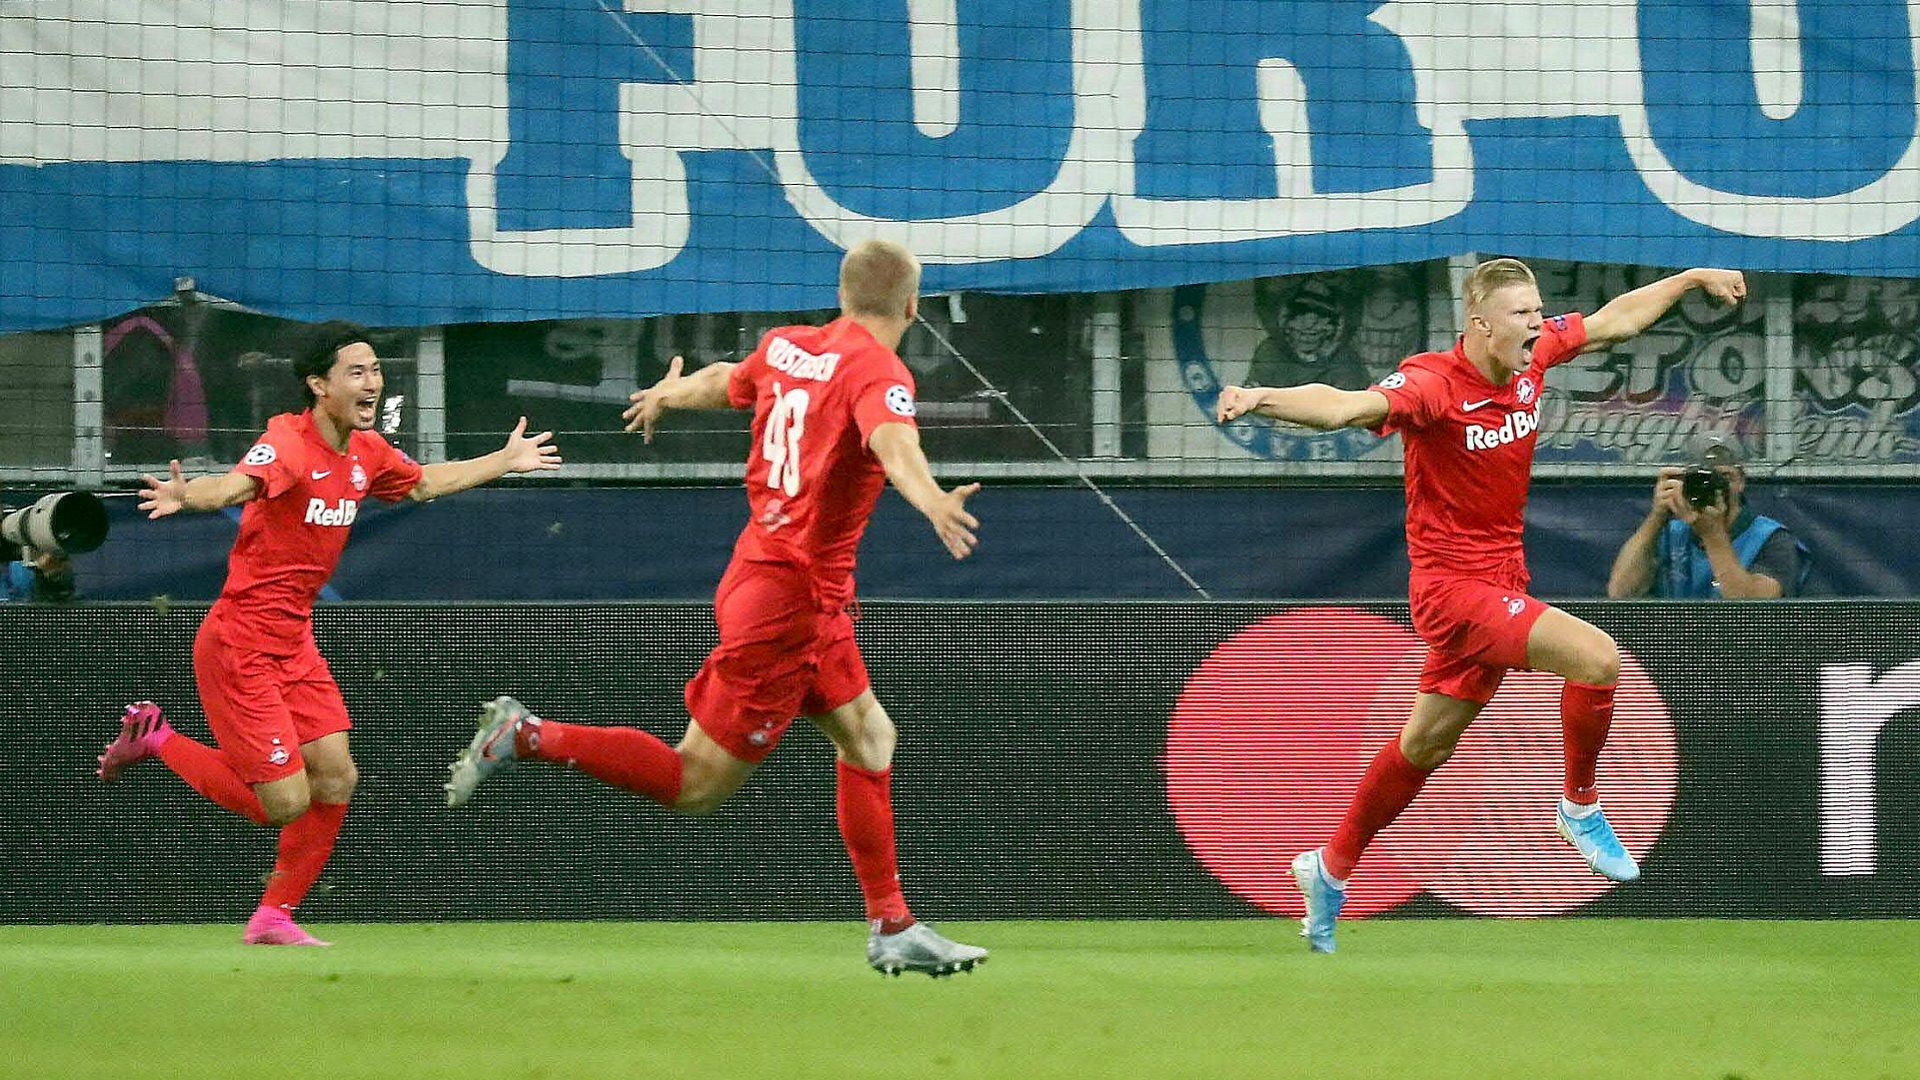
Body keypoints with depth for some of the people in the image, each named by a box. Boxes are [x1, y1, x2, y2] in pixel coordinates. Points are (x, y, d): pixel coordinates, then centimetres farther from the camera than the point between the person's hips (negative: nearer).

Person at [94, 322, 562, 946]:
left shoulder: (366, 451, 6)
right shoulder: (289, 443, -21)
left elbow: (423, 484, 28)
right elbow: (237, 485, -42)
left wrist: (506, 461, 33)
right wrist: (188, 496, -64)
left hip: (295, 644, 8)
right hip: (239, 645, -8)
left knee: (335, 779, 3)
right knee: (286, 802, -9)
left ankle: (273, 919, 18)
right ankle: (156, 740, 11)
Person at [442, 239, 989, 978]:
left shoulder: (787, 348, 6)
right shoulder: (879, 372, -17)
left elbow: (722, 382, 27)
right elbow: (892, 443, -40)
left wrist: (669, 393, 50)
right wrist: (932, 502, -60)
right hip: (791, 602, -9)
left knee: (869, 736, 14)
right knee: (696, 784, -1)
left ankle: (893, 930, 15)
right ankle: (527, 737, 0)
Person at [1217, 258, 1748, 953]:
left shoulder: (1534, 354, -1)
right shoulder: (1434, 385, -23)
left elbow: (1614, 320, 17)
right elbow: (1345, 406, -38)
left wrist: (1694, 279, 23)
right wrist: (1266, 399, -56)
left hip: (1501, 580, 8)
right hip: (1455, 587, -8)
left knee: (1427, 742, 18)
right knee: (1597, 658, -20)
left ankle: (1331, 869, 32)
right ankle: (1580, 809, 2)